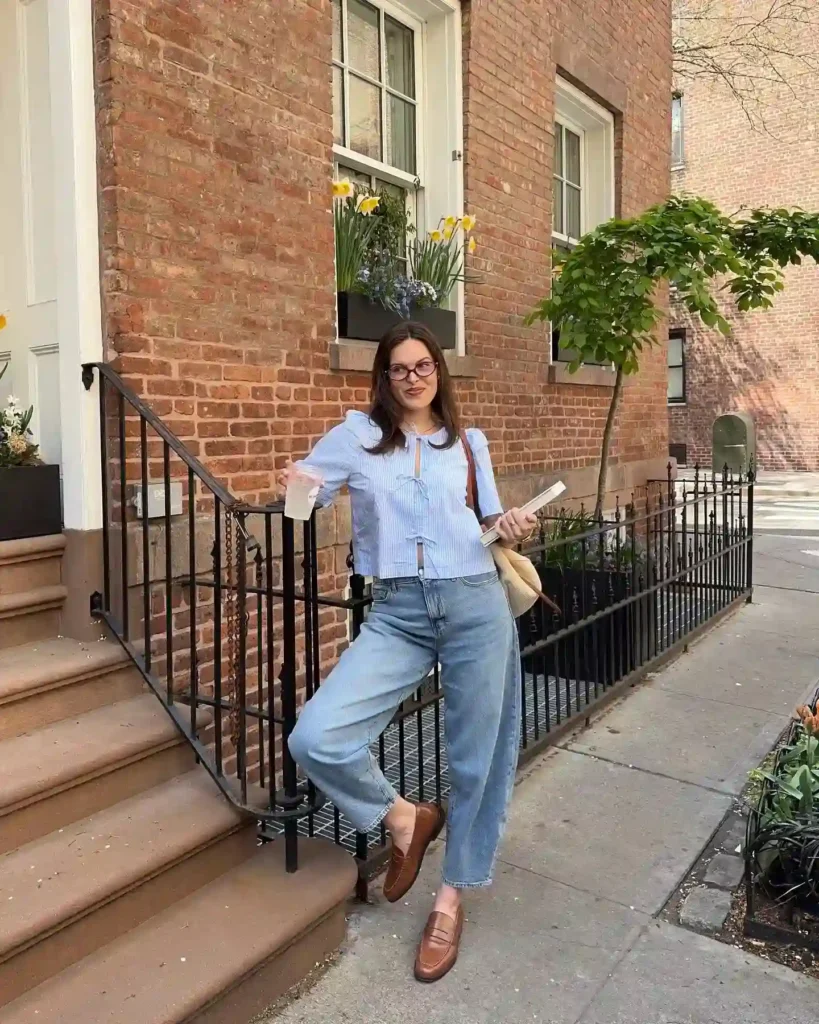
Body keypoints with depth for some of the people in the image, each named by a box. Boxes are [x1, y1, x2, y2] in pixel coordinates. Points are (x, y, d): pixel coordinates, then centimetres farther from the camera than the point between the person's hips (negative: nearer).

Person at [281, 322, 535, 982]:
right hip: (397, 613, 0)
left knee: (476, 759, 7)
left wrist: (512, 528, -6)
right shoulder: (357, 434, 7)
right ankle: (405, 819, 13)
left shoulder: (469, 442, 12)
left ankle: (451, 898, 32)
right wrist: (294, 490, -17)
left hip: (475, 604, 1)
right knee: (316, 737, -17)